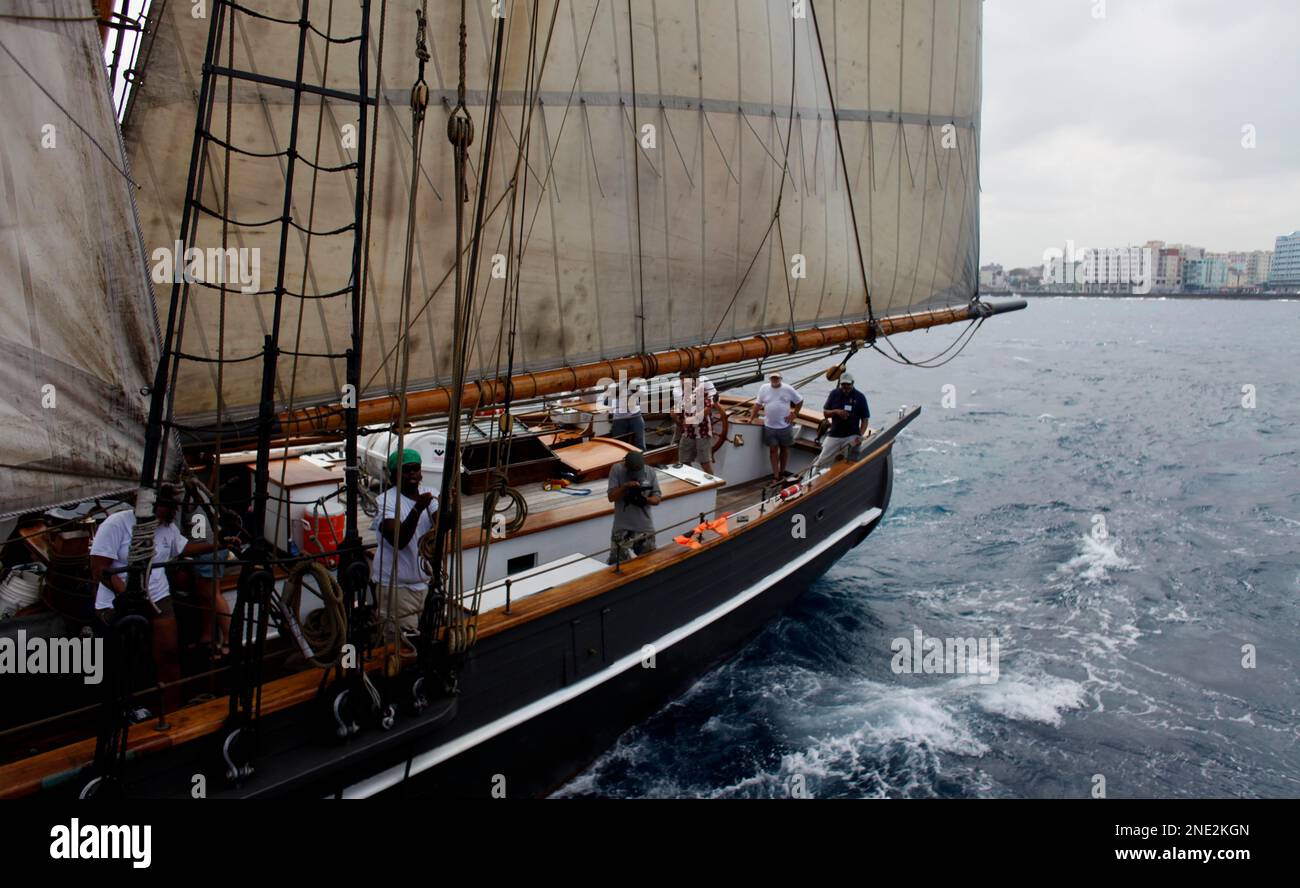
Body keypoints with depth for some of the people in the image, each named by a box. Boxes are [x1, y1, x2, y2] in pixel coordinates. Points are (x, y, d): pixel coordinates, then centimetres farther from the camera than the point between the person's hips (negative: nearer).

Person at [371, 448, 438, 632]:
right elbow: (399, 541, -23)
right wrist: (417, 509, -33)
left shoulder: (429, 495, 4)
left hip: (426, 581, 5)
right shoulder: (386, 501, -11)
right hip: (397, 585, -5)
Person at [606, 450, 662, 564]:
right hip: (622, 529, -2)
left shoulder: (650, 472, -3)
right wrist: (625, 486, -26)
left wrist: (646, 499, -21)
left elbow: (657, 498, 1)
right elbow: (611, 497, -9)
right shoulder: (616, 470, -8)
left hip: (645, 528, 2)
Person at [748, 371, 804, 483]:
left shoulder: (788, 389, -5)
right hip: (769, 426, 0)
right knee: (773, 449, 3)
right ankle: (776, 476, 7)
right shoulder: (763, 388, -1)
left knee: (784, 448, 12)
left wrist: (794, 414, -1)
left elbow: (799, 401, 5)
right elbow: (758, 404, 4)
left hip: (785, 426, 0)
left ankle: (782, 471, 28)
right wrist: (751, 418, -1)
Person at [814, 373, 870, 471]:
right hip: (834, 435, 2)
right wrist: (836, 411, -14)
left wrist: (860, 435, -14)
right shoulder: (834, 394, 2)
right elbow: (825, 412, 7)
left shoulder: (860, 397, -3)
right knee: (821, 462, 0)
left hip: (852, 436, -2)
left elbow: (865, 419, -1)